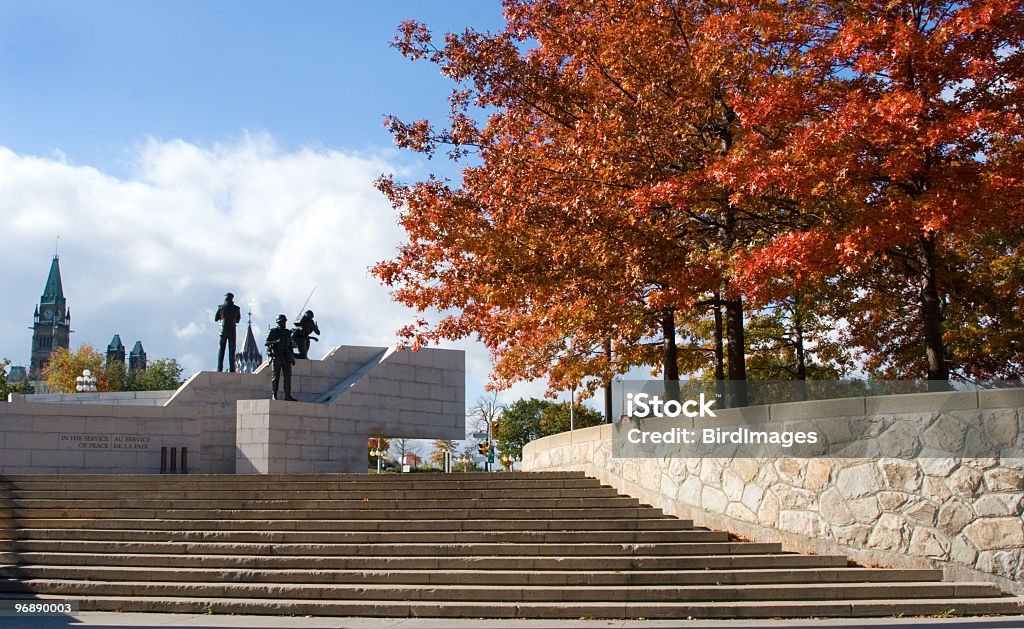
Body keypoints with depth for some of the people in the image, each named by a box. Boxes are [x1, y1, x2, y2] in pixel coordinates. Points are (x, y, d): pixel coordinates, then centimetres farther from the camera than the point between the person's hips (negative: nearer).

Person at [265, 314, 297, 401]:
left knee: (288, 376, -6)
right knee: (276, 377, -2)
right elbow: (266, 343, -1)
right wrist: (275, 342, -19)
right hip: (276, 357, -4)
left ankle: (288, 396, -8)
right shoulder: (273, 331, 2)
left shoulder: (288, 332, 13)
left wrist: (293, 358, 11)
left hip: (286, 358, 4)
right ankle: (274, 395, 5)